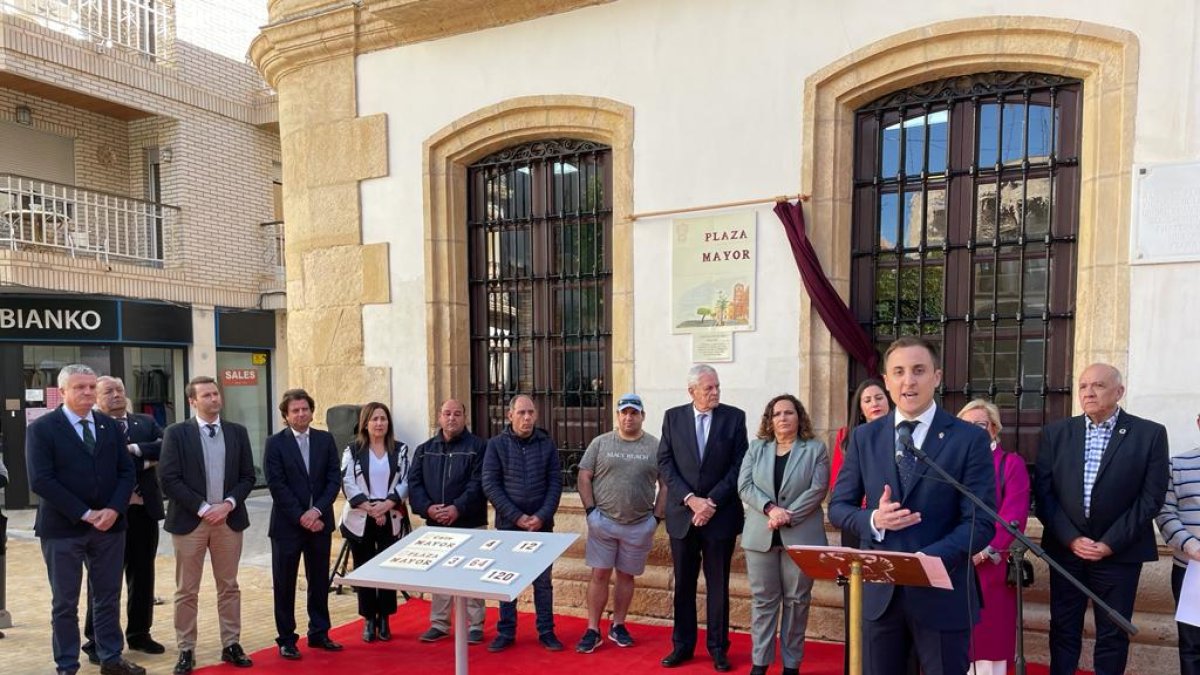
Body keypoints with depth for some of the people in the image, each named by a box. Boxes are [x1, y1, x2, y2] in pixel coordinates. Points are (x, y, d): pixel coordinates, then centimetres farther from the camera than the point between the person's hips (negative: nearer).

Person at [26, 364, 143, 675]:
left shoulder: (110, 425, 8)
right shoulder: (41, 428, -5)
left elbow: (126, 471, 6)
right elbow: (41, 481, -14)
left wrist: (114, 509, -10)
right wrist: (85, 514, -16)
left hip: (109, 525, 4)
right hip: (63, 528, -4)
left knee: (108, 597, 12)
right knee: (65, 603, 8)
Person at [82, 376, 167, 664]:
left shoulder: (146, 422, 10)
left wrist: (134, 449, -16)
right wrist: (144, 461, -15)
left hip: (144, 509, 5)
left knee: (143, 574, 13)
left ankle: (139, 633, 26)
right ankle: (97, 640, 18)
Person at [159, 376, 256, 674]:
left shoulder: (238, 432, 6)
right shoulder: (176, 433, -3)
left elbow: (248, 476, 6)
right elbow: (169, 479, -9)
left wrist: (228, 504, -10)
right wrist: (203, 508, -14)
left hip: (229, 519, 3)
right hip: (190, 520, -3)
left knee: (229, 587, 10)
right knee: (186, 591, 5)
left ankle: (231, 645, 19)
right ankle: (186, 650, 17)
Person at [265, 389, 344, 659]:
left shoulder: (326, 439, 4)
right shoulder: (275, 443, -5)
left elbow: (334, 479, 0)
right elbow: (277, 486, -10)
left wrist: (317, 510, -13)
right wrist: (301, 517, -15)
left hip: (319, 522, 3)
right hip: (287, 525, -3)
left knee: (320, 581, 12)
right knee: (284, 584, 6)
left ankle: (319, 633, 25)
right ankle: (286, 639, 19)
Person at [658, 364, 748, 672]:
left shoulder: (734, 417, -2)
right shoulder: (673, 417, 2)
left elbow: (739, 466, -5)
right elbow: (665, 462, -2)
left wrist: (712, 501, -12)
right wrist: (689, 498, -13)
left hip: (721, 514, -1)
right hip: (682, 513, 1)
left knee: (718, 584, 9)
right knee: (683, 584, 11)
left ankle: (718, 647, 22)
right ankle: (682, 645, 24)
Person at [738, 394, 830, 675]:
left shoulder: (816, 449, 2)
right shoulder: (756, 448, 9)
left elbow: (817, 489, -7)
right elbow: (745, 486, 0)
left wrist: (788, 516, -16)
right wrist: (771, 509, -15)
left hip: (801, 536, -2)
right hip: (761, 535, 2)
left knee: (796, 600, 7)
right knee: (763, 598, 6)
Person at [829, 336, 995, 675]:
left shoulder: (970, 439, -6)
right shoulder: (864, 437, 3)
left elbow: (981, 523, -10)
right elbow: (838, 507, 6)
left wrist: (926, 559, -26)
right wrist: (873, 519, -16)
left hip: (942, 591, -2)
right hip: (879, 590, 3)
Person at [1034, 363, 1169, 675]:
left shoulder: (1150, 434, -2)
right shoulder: (1056, 433, 3)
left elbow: (1151, 497, -6)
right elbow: (1043, 492, 1)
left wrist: (1110, 543, -11)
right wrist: (1070, 538, -9)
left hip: (1120, 551, -1)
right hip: (1066, 547, 2)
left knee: (1113, 633, 8)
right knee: (1063, 628, 9)